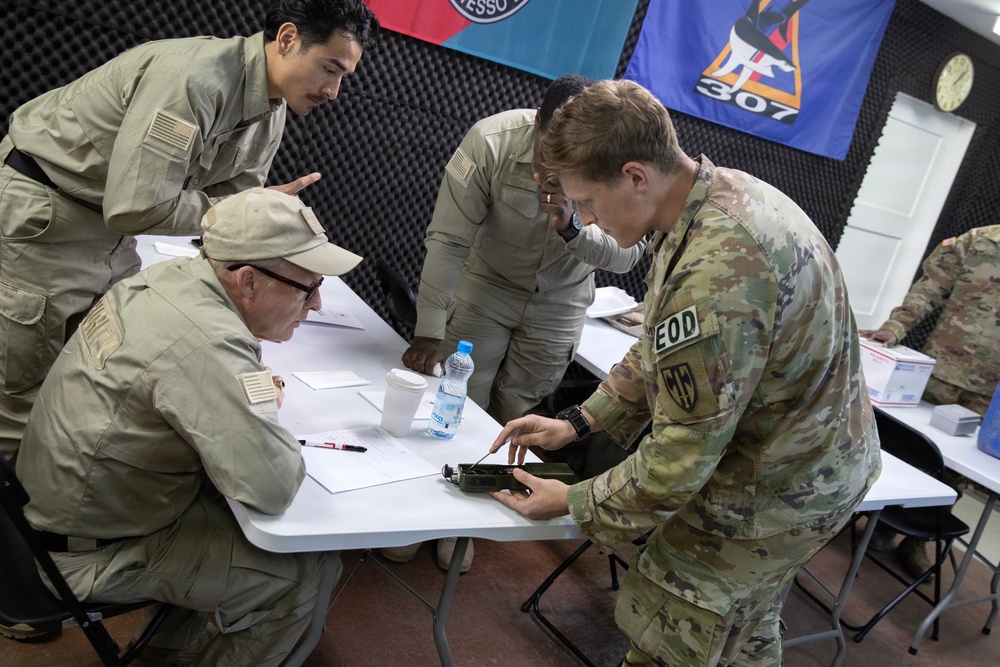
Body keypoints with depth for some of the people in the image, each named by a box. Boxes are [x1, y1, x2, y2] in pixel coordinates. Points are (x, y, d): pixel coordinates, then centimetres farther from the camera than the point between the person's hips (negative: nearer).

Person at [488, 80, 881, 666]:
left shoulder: (716, 275, -36)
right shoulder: (727, 190, -4)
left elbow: (678, 463, -27)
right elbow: (666, 352, 7)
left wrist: (572, 502, -12)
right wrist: (578, 423, 5)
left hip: (767, 496, -9)